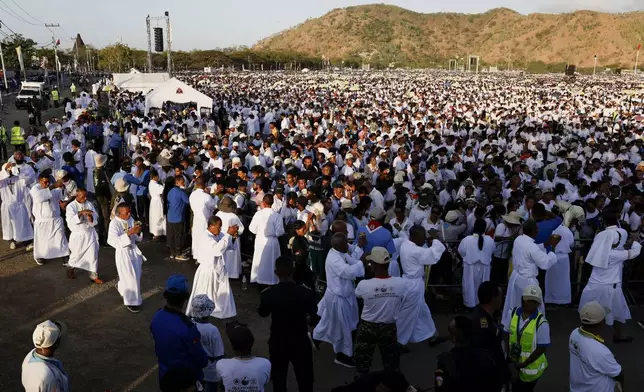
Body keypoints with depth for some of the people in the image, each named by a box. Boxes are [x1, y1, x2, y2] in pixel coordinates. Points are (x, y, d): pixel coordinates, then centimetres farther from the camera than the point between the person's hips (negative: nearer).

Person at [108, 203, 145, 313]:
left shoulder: (131, 220, 2)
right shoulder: (114, 223, -16)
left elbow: (137, 238, 9)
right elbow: (114, 241, -27)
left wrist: (138, 232, -14)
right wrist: (129, 233, -32)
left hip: (134, 250, 7)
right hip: (123, 252, -6)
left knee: (137, 275, 17)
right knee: (130, 277, -6)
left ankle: (122, 287, 47)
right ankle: (131, 301, 11)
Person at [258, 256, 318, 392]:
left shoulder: (267, 294, -18)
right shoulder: (306, 293, -22)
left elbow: (262, 313, 2)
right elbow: (314, 318, -8)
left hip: (277, 342, 1)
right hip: (300, 341, -1)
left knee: (278, 377, 22)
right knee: (304, 378, 18)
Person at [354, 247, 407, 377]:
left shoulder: (364, 285, -26)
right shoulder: (401, 283, -22)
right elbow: (400, 302, -3)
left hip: (367, 327, -1)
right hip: (389, 327, 1)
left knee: (363, 362, 19)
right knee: (391, 361, 23)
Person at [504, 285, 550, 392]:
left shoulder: (541, 322, -22)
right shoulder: (513, 313, -9)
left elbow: (542, 348, -17)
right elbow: (507, 334, 2)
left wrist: (524, 364, -14)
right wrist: (508, 355, -5)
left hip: (531, 366, -4)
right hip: (513, 363, 4)